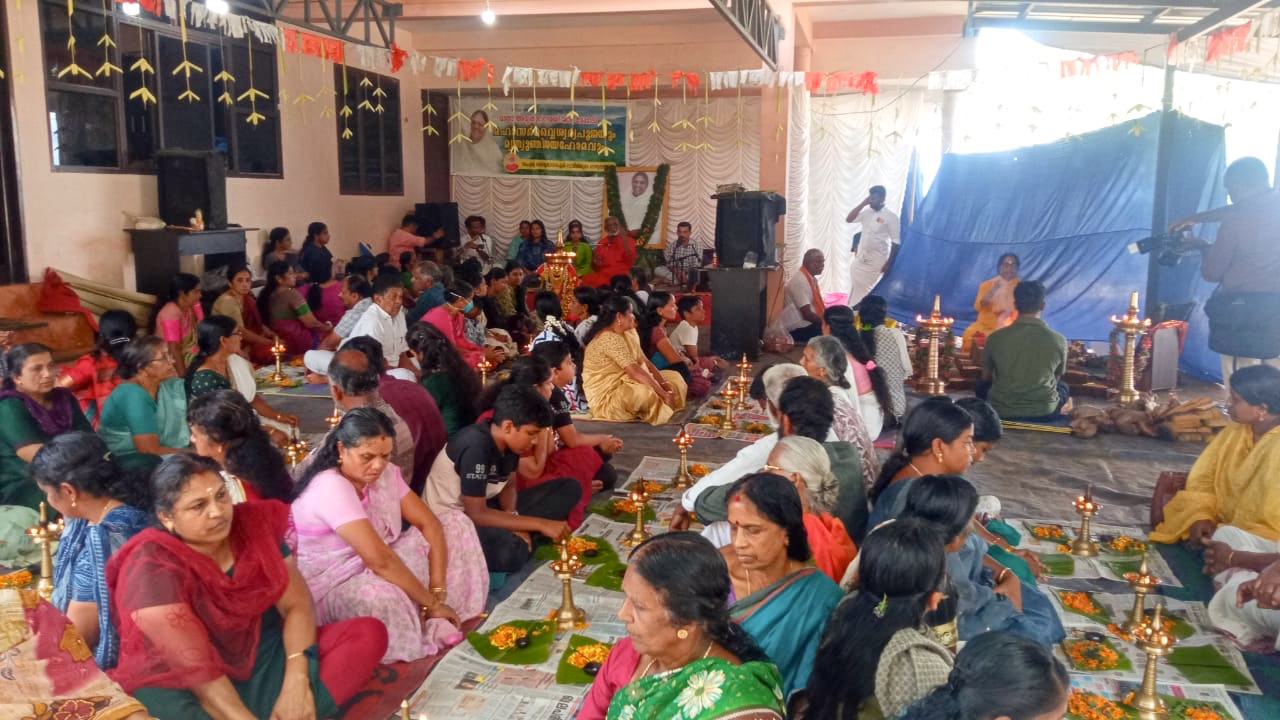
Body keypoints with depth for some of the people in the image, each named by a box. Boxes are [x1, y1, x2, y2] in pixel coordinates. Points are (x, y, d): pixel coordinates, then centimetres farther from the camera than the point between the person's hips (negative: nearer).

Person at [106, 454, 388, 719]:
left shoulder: (253, 526, -3)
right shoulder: (152, 567, -17)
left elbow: (297, 604, -5)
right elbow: (195, 666, -23)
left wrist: (296, 682, -20)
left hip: (268, 661, 5)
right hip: (191, 689, -5)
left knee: (369, 632, -15)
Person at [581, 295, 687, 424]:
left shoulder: (627, 333, 7)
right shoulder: (609, 339, -23)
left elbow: (644, 362, 5)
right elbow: (635, 372, -28)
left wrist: (665, 384, -8)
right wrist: (664, 394, -27)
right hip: (606, 396, -11)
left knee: (675, 378, 10)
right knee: (647, 392, -38)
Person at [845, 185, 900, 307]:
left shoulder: (891, 216, -10)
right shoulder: (866, 212, 7)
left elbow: (896, 242, -12)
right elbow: (848, 219, -2)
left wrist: (889, 263, -16)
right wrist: (863, 203, -7)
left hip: (878, 262, -6)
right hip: (861, 259, 6)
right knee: (856, 289, 9)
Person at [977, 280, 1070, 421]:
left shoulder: (995, 337, -9)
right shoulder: (1059, 340, -9)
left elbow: (986, 377, 7)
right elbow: (1056, 379, 10)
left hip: (1001, 411, -1)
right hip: (1044, 412, 1)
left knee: (982, 387, 32)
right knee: (1063, 387, 34)